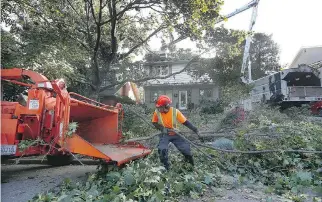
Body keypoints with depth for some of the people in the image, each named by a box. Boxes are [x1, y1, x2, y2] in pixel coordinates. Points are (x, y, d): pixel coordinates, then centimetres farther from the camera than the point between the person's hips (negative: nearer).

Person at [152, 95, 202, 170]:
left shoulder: (175, 111, -20)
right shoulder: (157, 112, -17)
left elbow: (185, 122, -14)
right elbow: (154, 123, -1)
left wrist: (195, 130, -19)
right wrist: (162, 128, -19)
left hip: (175, 134, 0)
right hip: (164, 134, 0)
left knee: (186, 148, -7)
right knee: (162, 150, -24)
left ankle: (191, 165, 22)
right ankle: (166, 166, 3)